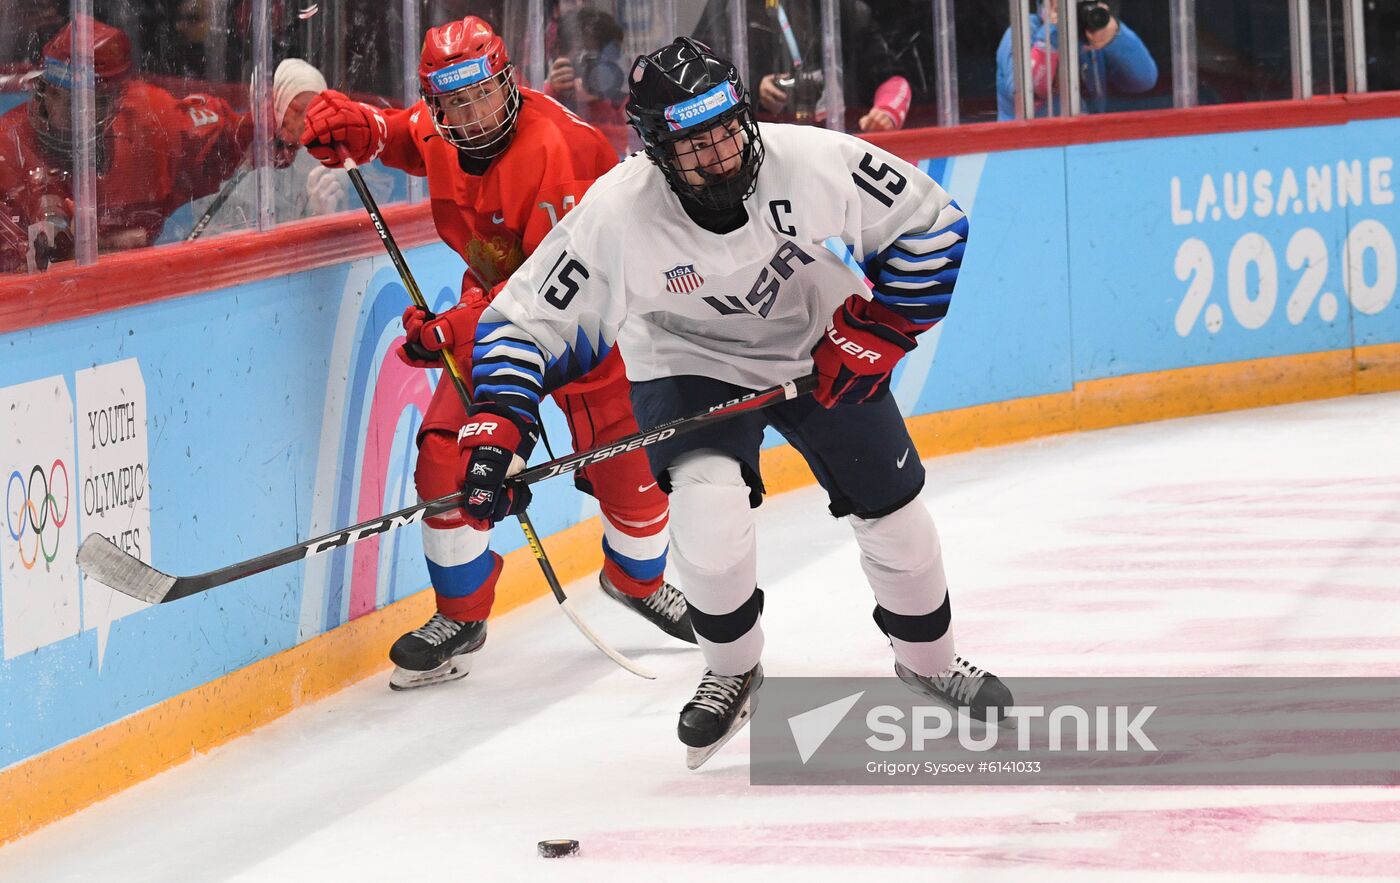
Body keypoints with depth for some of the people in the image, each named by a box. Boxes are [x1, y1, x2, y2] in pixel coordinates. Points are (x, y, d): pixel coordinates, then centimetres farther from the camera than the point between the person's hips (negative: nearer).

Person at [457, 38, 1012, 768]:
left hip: (823, 349, 2)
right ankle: (732, 671, 2)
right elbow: (526, 322, -21)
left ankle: (928, 659, 37)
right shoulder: (615, 214, -31)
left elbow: (931, 226, -14)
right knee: (708, 507, -26)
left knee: (892, 508, 7)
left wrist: (877, 328, -19)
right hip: (690, 362, -2)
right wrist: (495, 425, -33)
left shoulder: (816, 162, -29)